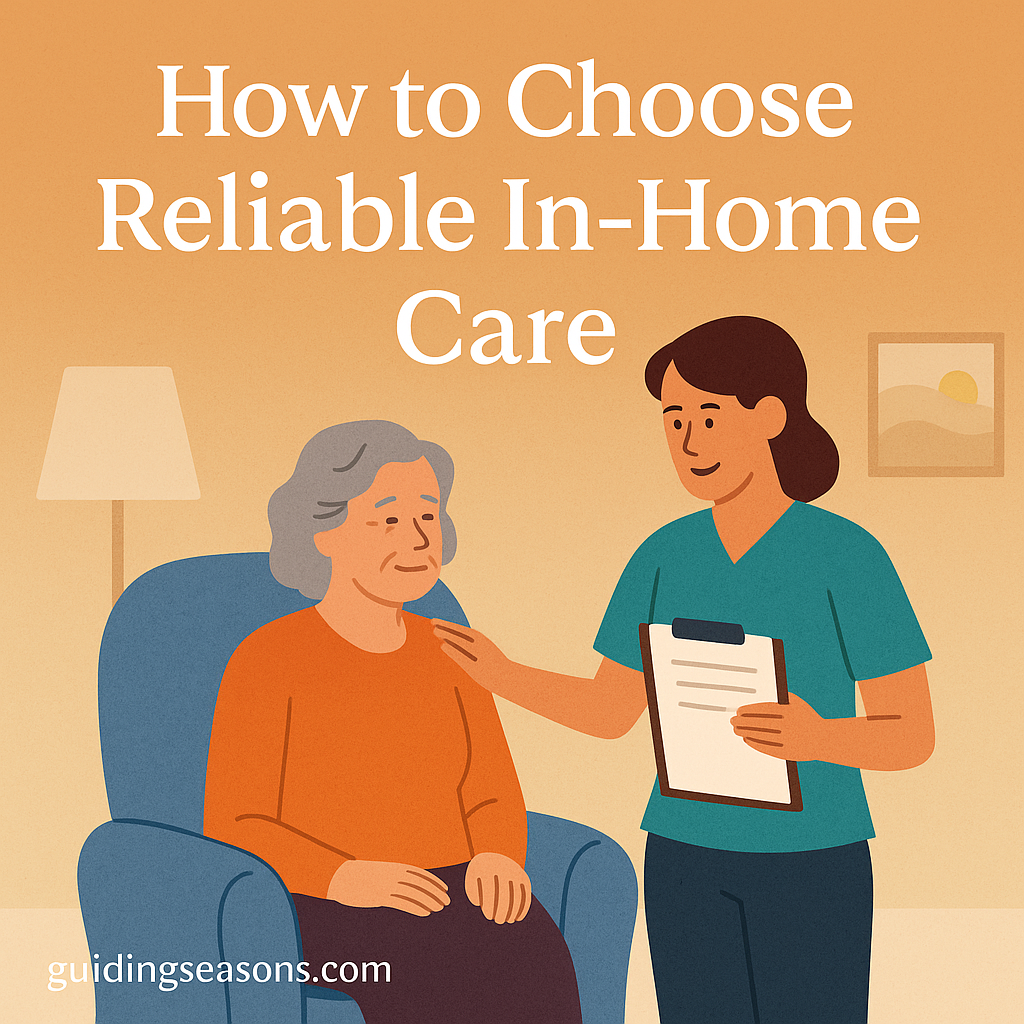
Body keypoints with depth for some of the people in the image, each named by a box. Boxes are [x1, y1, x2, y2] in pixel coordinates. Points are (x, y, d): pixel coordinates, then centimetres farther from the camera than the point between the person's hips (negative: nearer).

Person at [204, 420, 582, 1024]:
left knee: (536, 962, -28)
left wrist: (497, 861, -8)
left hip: (457, 900, 4)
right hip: (325, 910, -4)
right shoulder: (267, 660, -2)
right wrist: (348, 878, -21)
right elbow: (235, 833, -5)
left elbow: (494, 801, 15)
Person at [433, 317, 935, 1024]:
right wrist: (504, 677, -8)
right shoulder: (666, 555, 2)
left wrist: (816, 737, -32)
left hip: (812, 861, -4)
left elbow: (913, 737, -11)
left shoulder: (847, 555, -12)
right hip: (688, 857, 4)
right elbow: (611, 711, 9)